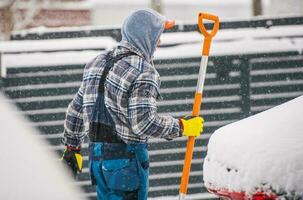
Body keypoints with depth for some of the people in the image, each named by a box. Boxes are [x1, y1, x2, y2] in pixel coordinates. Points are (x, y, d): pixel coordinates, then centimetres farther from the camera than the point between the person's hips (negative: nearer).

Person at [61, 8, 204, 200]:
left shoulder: (98, 63, 11)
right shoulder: (143, 73, -15)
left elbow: (76, 110, 17)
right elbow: (144, 123, -22)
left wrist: (72, 146, 25)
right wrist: (182, 127, -10)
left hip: (97, 156, 8)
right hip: (128, 159, -8)